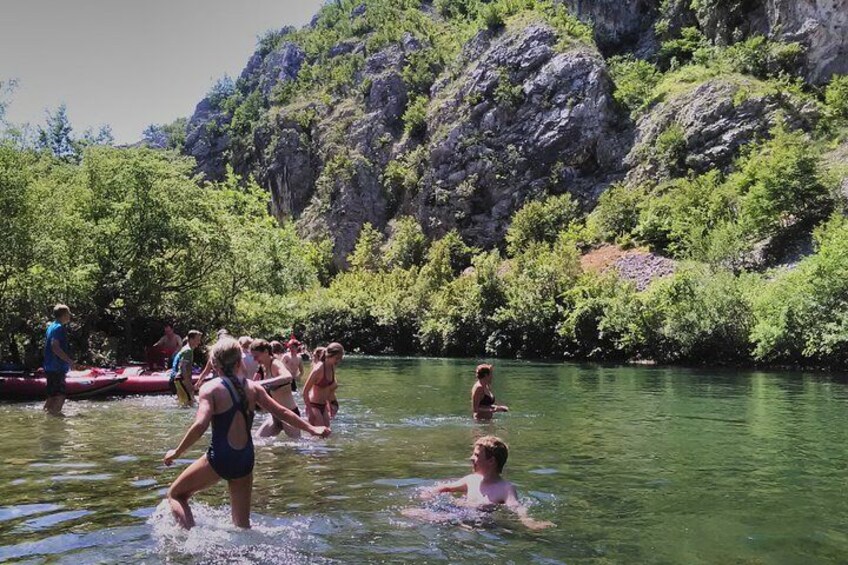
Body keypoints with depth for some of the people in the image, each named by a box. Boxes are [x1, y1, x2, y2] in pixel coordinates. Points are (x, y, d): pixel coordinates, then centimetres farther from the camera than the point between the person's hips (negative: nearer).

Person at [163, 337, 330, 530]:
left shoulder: (210, 388, -7)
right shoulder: (253, 387, 5)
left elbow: (200, 425, -20)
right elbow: (282, 413, 8)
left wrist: (177, 452, -8)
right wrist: (312, 428, 17)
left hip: (219, 458, -4)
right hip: (246, 460, 5)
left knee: (175, 494, 17)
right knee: (242, 524, 18)